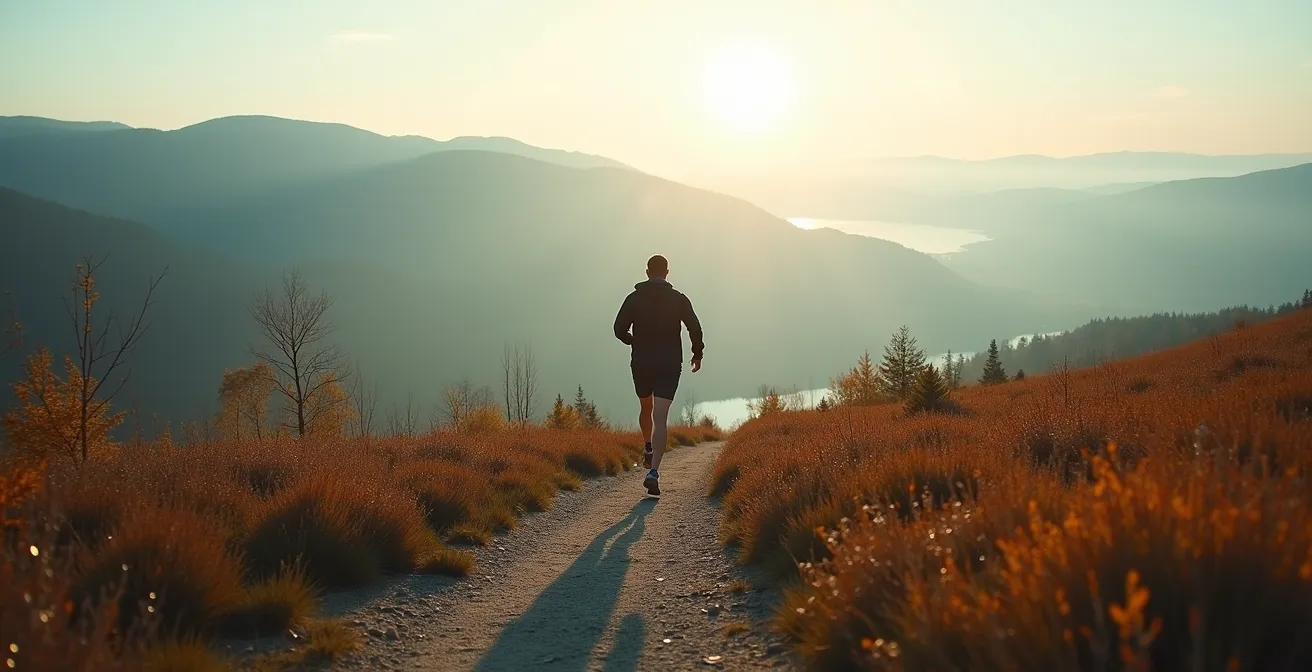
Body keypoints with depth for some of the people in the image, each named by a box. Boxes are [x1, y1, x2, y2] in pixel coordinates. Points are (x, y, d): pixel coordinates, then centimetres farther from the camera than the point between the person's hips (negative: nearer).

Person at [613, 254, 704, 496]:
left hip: (641, 364, 1)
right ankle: (653, 472, -21)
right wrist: (697, 354, 11)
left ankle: (648, 451, 41)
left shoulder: (634, 298, 1)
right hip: (670, 365, -1)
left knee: (645, 407, 28)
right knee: (660, 417, -8)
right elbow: (695, 329, -6)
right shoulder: (679, 299, -1)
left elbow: (619, 329, -5)